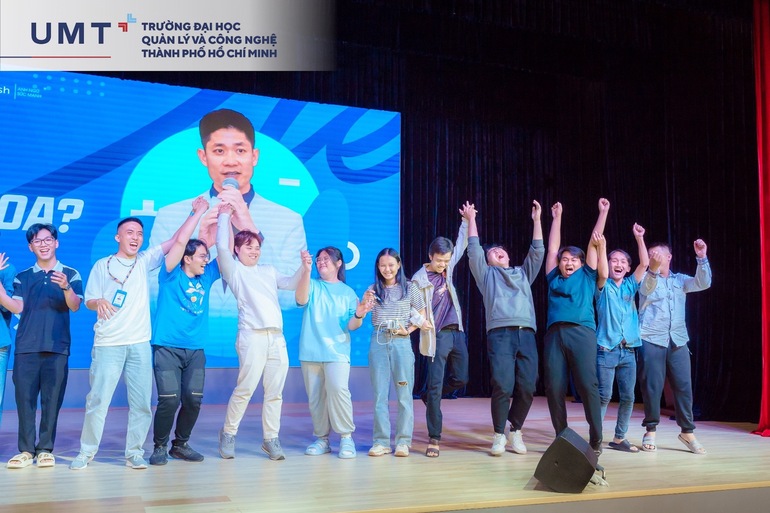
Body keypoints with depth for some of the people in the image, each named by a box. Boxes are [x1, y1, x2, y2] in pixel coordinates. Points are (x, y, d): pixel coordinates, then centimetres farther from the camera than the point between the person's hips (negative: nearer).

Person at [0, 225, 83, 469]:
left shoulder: (70, 274, 7)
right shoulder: (22, 277, 14)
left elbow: (75, 306, -7)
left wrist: (66, 287, -27)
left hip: (57, 347, -2)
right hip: (26, 347, 2)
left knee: (52, 399, 0)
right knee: (24, 398, 0)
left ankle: (46, 449, 7)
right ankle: (26, 450, 6)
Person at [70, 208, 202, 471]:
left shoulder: (145, 261, 11)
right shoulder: (102, 265, 8)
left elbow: (177, 239, 6)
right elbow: (89, 301, 9)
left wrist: (196, 213, -1)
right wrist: (99, 302, -14)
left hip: (139, 344, 2)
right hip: (108, 344, -2)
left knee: (141, 402, 0)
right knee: (98, 400, -3)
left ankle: (135, 453, 10)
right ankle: (86, 452, 9)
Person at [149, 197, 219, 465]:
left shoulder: (206, 277, 11)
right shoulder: (172, 275, -2)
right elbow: (180, 241, -13)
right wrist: (198, 213, -9)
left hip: (195, 350, 5)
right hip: (167, 348, -5)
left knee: (193, 400, -1)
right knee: (169, 400, -11)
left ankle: (181, 444, 18)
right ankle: (160, 446, 8)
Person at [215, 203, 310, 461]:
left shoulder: (269, 270, 23)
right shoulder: (234, 270, 7)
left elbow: (291, 284, 18)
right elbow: (222, 247, -7)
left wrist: (304, 269, 1)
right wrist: (224, 216, 2)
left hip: (277, 337, 5)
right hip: (252, 336, -5)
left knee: (275, 392, 5)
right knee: (245, 388, -7)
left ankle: (271, 438, 12)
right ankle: (228, 434, 9)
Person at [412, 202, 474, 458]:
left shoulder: (447, 268, 7)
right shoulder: (419, 279, -9)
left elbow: (461, 246, 16)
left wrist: (467, 220, 9)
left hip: (457, 333, 6)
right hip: (437, 336, -6)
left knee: (460, 379, 10)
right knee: (435, 387, -5)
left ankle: (429, 395, 36)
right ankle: (434, 438, 1)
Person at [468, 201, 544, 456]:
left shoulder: (523, 274, 31)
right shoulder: (487, 274, 22)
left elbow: (538, 251, 25)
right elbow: (474, 249, 15)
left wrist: (536, 220, 23)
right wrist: (472, 220, 18)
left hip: (526, 334, 3)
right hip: (500, 334, -3)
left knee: (527, 387, -5)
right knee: (503, 387, -14)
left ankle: (516, 431, 13)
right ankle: (499, 434, 0)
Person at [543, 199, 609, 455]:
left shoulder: (586, 277, 19)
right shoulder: (554, 278, 23)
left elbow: (594, 241, 20)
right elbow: (552, 246, 28)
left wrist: (603, 212, 21)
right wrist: (557, 217, 33)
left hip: (581, 332, -2)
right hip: (555, 334, 2)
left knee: (587, 384, -11)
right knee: (554, 388, -4)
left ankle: (596, 440, -5)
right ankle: (561, 437, 7)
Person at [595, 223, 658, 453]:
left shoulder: (631, 286, 13)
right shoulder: (603, 287, 3)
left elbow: (645, 263, 3)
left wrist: (639, 237, -5)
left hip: (628, 351, 4)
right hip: (606, 350, -4)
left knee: (628, 397, 5)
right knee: (604, 395, -7)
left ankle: (619, 438, 15)